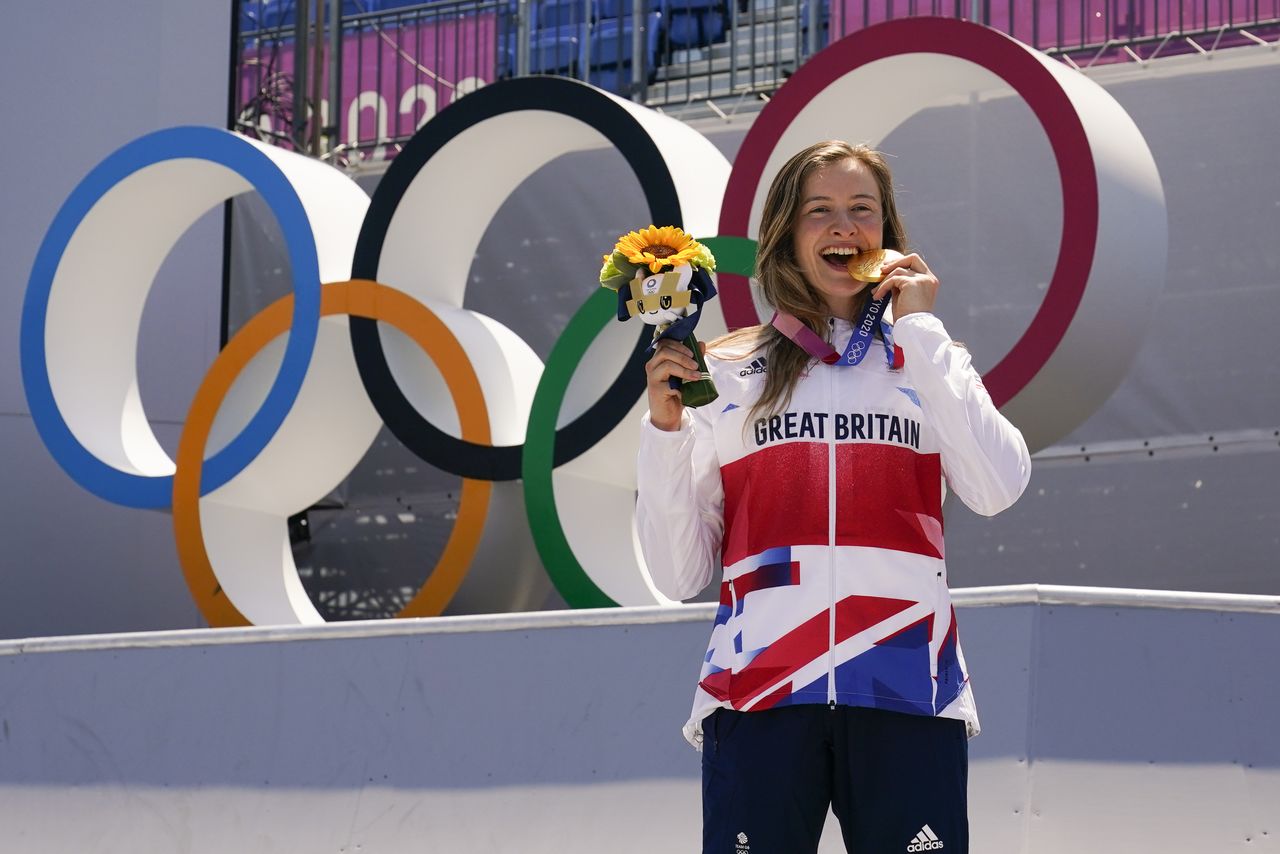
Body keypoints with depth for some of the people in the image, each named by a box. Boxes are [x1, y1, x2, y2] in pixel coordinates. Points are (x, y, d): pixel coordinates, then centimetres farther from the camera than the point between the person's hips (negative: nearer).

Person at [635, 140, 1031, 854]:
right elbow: (682, 573, 6)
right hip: (759, 692, -1)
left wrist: (920, 328, 0)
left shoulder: (927, 363, 15)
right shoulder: (729, 373, 10)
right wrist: (666, 425, -5)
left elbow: (999, 488, -6)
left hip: (905, 692, 1)